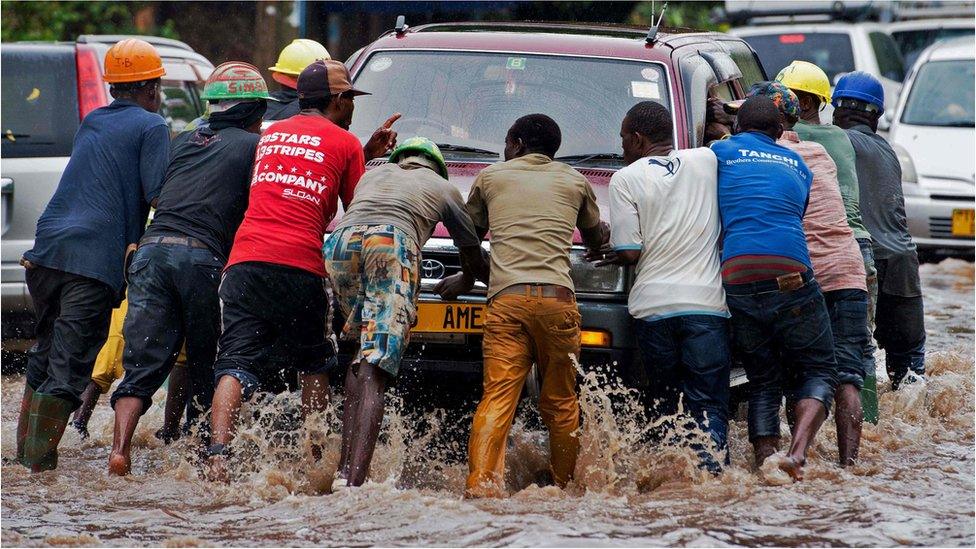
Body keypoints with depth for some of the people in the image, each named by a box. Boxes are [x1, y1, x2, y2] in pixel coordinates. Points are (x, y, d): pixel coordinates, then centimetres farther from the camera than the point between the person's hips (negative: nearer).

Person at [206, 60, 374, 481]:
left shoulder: (271, 134, 23)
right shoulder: (345, 144, 8)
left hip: (245, 259, 3)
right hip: (300, 266, -3)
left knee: (236, 365, -5)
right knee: (315, 366, 17)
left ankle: (218, 451, -24)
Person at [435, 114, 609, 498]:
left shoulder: (490, 177, 18)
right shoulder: (574, 182, 21)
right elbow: (595, 239, 39)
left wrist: (466, 278, 51)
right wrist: (605, 233, 63)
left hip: (506, 298, -1)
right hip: (556, 299, 1)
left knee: (497, 398, -9)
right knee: (561, 402, 11)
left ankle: (481, 484, -24)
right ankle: (565, 488, 14)